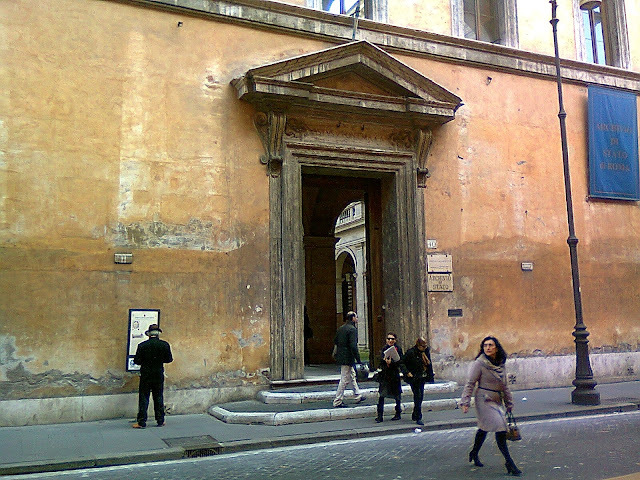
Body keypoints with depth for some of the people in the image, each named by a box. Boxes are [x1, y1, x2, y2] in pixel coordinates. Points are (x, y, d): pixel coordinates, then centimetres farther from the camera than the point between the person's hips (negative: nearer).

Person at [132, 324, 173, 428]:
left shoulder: (142, 345, -10)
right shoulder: (165, 345, -7)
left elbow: (137, 361, -9)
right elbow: (169, 359, 0)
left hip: (146, 375, -2)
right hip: (159, 375, 2)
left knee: (143, 398, 5)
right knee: (159, 398, 11)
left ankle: (141, 422, 5)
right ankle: (160, 421, 16)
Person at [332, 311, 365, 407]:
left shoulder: (340, 328, 10)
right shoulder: (352, 329, -15)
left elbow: (335, 342, 16)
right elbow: (353, 346, -21)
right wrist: (358, 359, -18)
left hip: (340, 356, 9)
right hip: (347, 358, -9)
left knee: (352, 376, 21)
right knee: (344, 380, -2)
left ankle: (358, 396, 33)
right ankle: (338, 401, 2)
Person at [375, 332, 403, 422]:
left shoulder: (398, 348, -3)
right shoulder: (384, 348, 7)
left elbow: (399, 362, -9)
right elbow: (382, 361, 5)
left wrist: (391, 363, -23)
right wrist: (385, 361, -17)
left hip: (394, 373, -2)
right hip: (384, 374, 2)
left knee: (397, 395, 9)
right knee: (381, 394, -5)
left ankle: (398, 414, 26)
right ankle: (380, 415, -1)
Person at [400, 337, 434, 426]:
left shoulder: (426, 351, 5)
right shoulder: (411, 352, -15)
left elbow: (429, 364, 15)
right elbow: (402, 363, -10)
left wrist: (430, 376, 13)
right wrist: (407, 372, -21)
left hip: (422, 378, 7)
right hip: (414, 379, -7)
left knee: (420, 396, 12)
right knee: (418, 396, -10)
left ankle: (414, 416, 27)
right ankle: (418, 418, -5)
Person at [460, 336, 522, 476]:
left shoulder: (500, 364, 7)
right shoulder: (479, 363, -11)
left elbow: (504, 386, 17)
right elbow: (470, 383, -11)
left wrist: (509, 402, 19)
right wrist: (465, 402, -16)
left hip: (496, 401, 7)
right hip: (484, 400, -7)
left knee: (484, 428, 17)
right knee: (500, 429, -12)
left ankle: (474, 453, 36)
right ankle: (509, 462, -6)